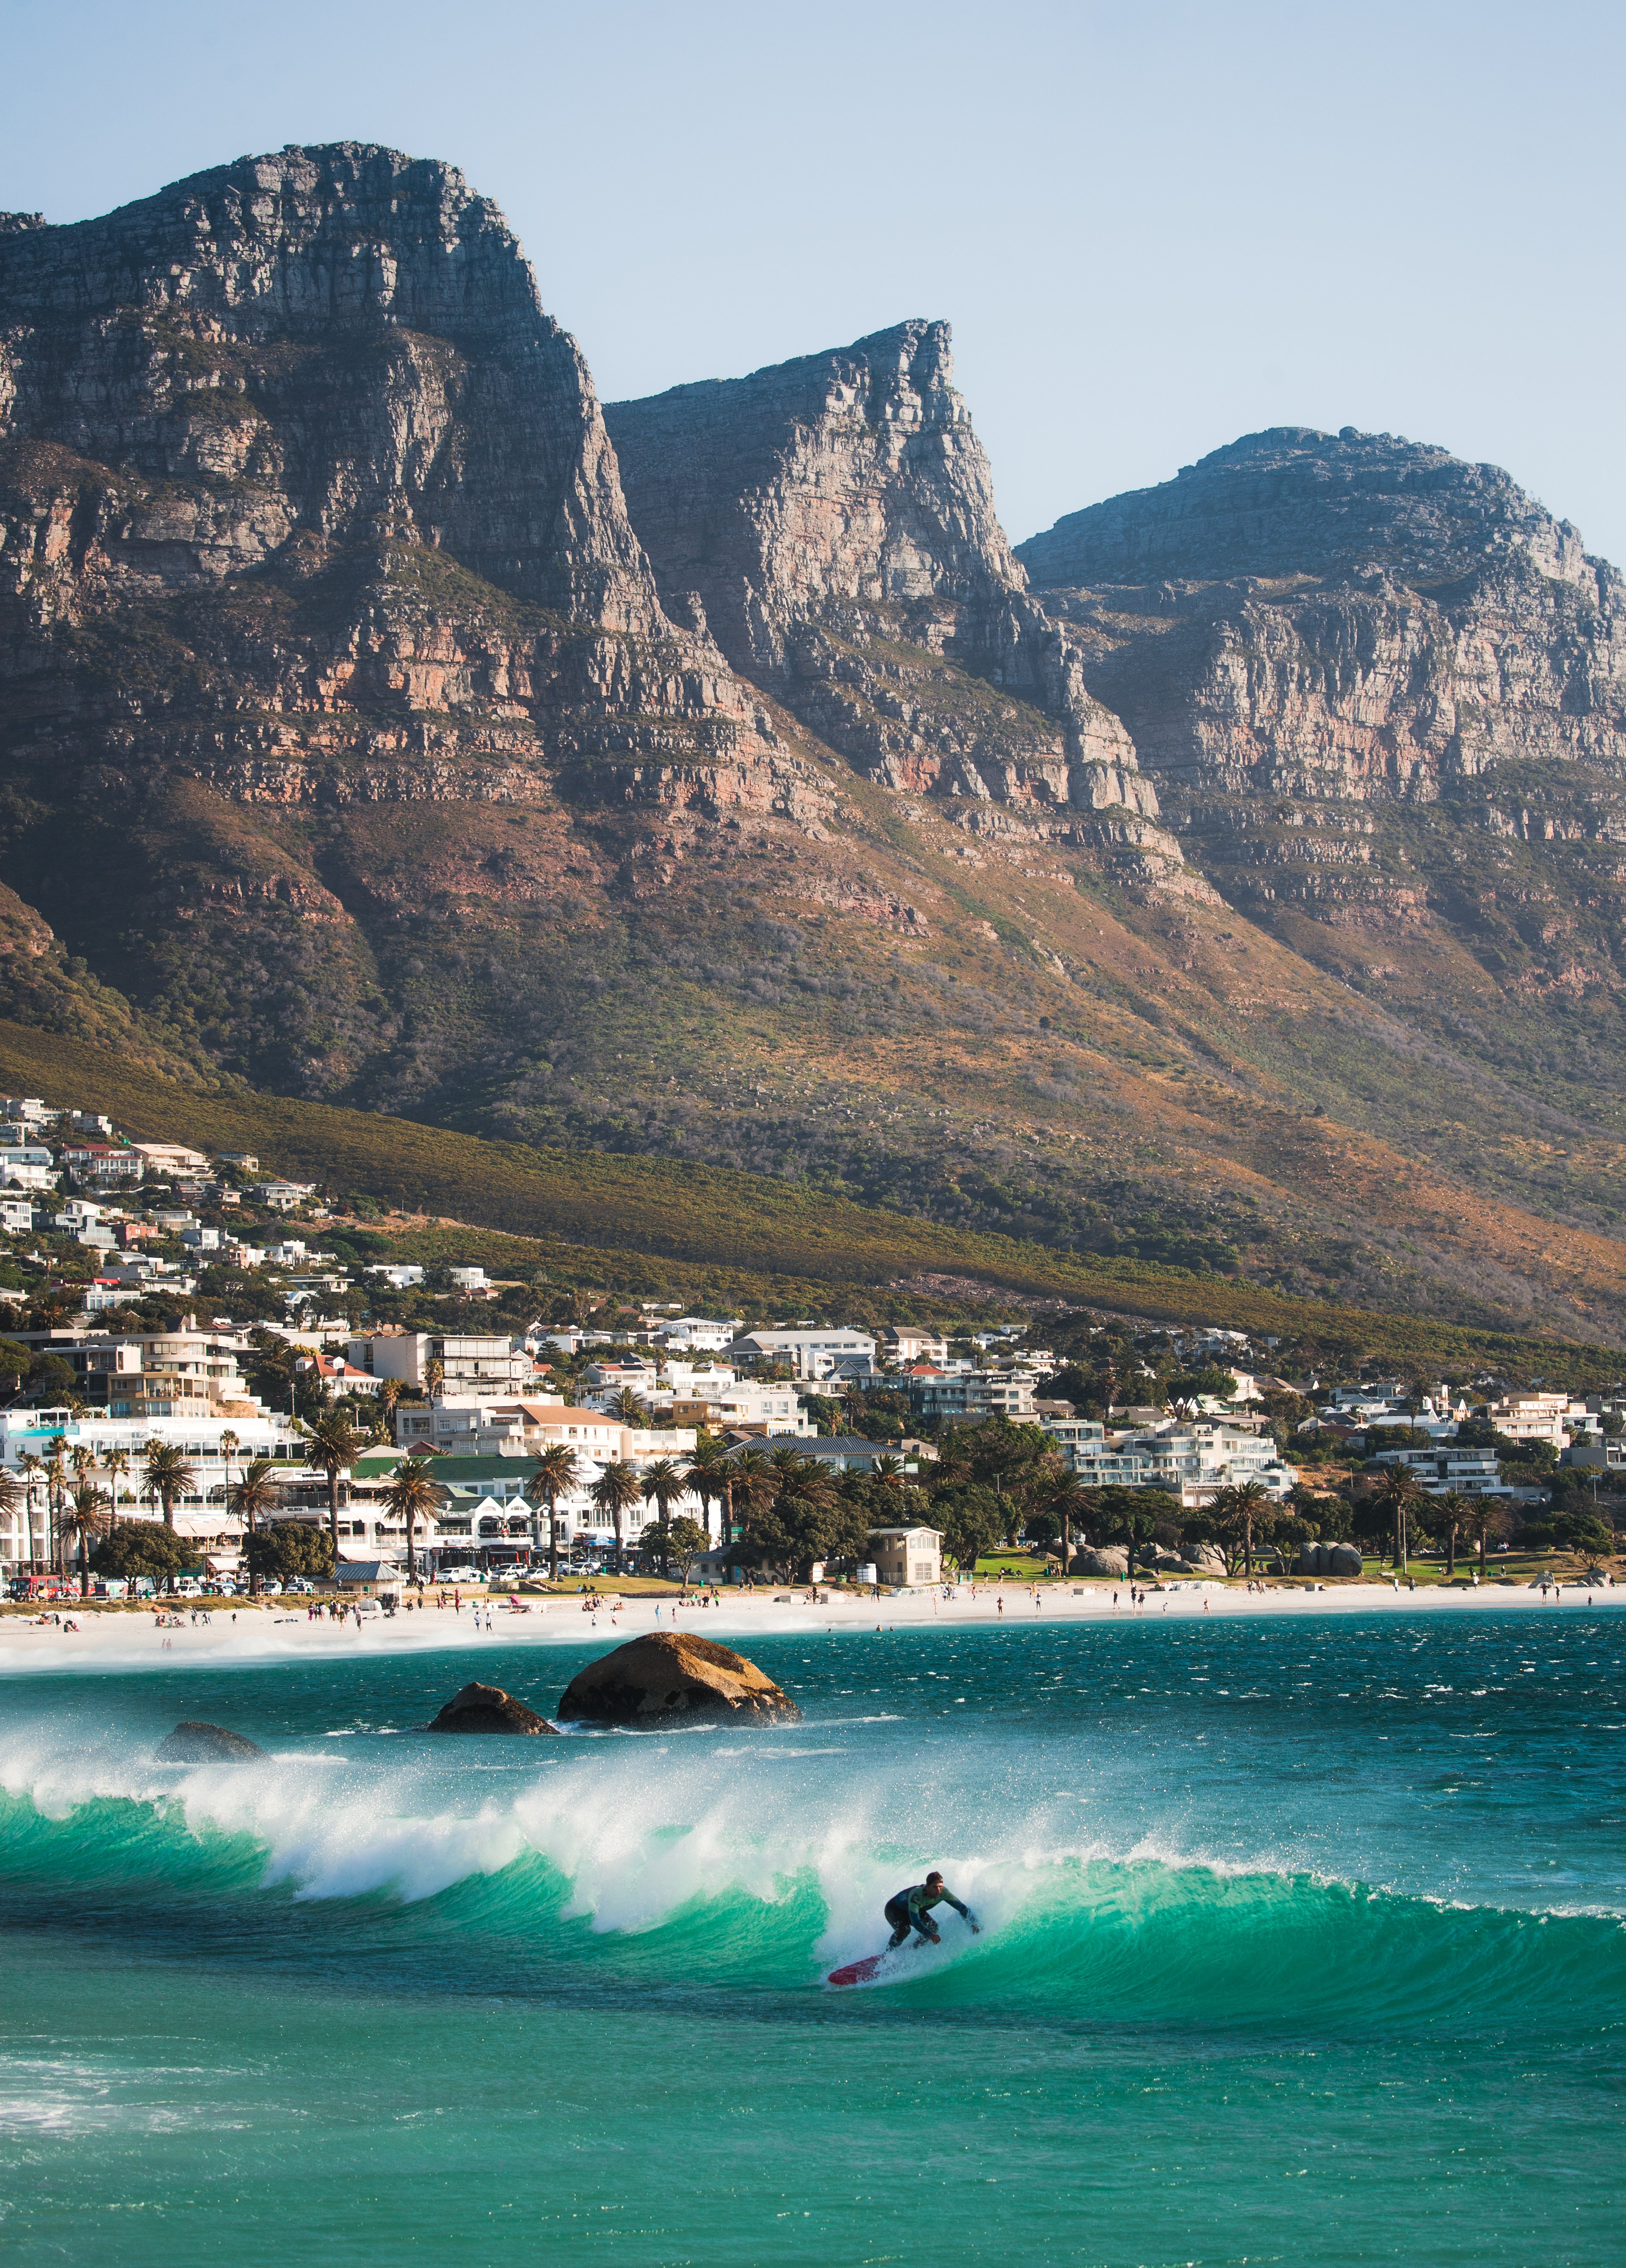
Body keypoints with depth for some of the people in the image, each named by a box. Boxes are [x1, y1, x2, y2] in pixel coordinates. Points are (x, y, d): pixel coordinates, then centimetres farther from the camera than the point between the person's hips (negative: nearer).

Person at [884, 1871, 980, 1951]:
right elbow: (915, 1921, -51)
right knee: (904, 1929, -33)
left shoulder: (943, 1892, -27)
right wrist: (929, 1935, -65)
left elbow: (961, 1908, -17)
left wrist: (973, 1925, -30)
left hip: (918, 1910, 6)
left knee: (933, 1927, -16)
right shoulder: (916, 1895, -44)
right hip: (894, 1910, -6)